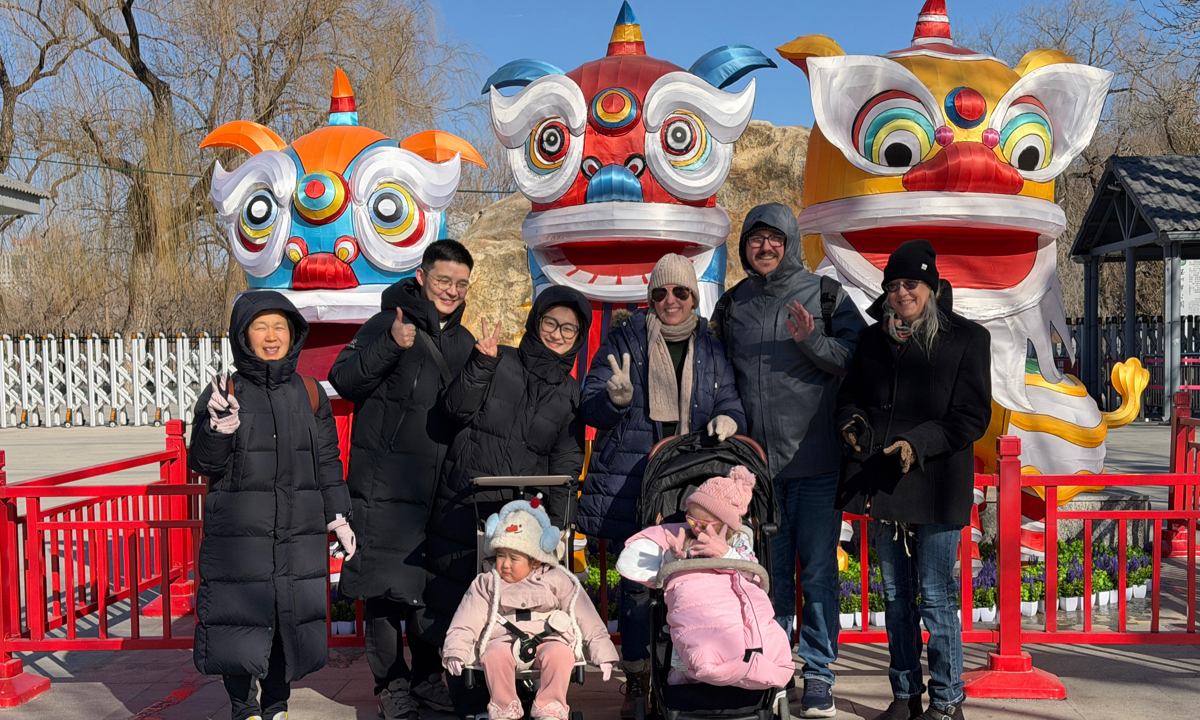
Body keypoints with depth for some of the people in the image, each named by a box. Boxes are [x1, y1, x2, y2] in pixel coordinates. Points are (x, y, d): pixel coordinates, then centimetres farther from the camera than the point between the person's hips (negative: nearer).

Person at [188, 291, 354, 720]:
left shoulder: (310, 394, 7)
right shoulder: (223, 394, -1)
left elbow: (328, 461, 14)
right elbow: (201, 463, -3)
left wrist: (338, 516, 11)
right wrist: (219, 429, -22)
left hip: (300, 537, 3)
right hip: (239, 536, -2)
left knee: (292, 623, 8)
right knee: (239, 622, -1)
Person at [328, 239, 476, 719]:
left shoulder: (463, 342, 15)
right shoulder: (388, 323, -5)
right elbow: (343, 379, -14)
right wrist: (390, 346, -27)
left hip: (441, 489, 6)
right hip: (385, 486, -6)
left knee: (432, 582, 13)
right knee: (384, 581, -1)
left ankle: (427, 677, 26)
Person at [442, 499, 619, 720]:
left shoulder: (556, 580, 6)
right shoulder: (488, 584, 11)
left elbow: (587, 618, 5)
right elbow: (467, 623, 8)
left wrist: (602, 652, -1)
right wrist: (455, 651, -7)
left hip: (549, 639, -1)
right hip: (504, 640, 1)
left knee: (560, 653, -32)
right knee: (495, 654, -31)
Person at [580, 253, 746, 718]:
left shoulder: (710, 349, 13)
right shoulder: (625, 339, 6)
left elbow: (730, 403, 15)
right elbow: (591, 404, 2)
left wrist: (727, 421, -9)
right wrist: (615, 397, -21)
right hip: (631, 480, -2)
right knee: (636, 581, -1)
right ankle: (636, 681, 12)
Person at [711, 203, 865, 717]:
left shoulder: (825, 294, 3)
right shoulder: (731, 306, 13)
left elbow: (856, 361, -4)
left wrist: (811, 340, -19)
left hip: (815, 458, -2)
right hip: (755, 459, 3)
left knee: (818, 569, 1)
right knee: (770, 569, 9)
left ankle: (818, 675, 12)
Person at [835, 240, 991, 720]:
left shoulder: (966, 338, -2)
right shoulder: (874, 338, 11)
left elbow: (972, 418, -7)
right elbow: (850, 395, 20)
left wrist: (917, 444, -19)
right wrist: (851, 423, -3)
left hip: (935, 485, -5)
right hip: (882, 482, 5)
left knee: (936, 597, -1)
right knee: (896, 596, 12)